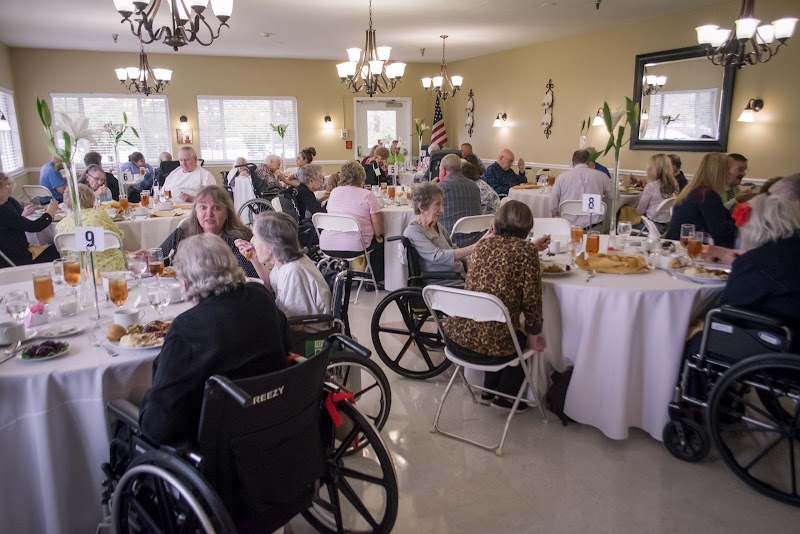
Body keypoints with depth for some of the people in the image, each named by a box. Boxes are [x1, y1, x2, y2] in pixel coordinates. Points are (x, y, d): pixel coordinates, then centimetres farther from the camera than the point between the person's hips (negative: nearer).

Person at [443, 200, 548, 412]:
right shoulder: (526, 250, -8)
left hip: (455, 338, 6)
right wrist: (534, 334, 8)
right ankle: (505, 396, 34)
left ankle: (489, 391, 44)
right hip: (488, 346, -5)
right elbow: (531, 299, -7)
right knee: (525, 338, 28)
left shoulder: (484, 243, 9)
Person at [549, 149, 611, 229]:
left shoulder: (562, 176, 4)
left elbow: (553, 204, 8)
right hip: (594, 224, 0)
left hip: (569, 223, 0)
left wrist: (556, 216, 28)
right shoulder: (601, 176, 6)